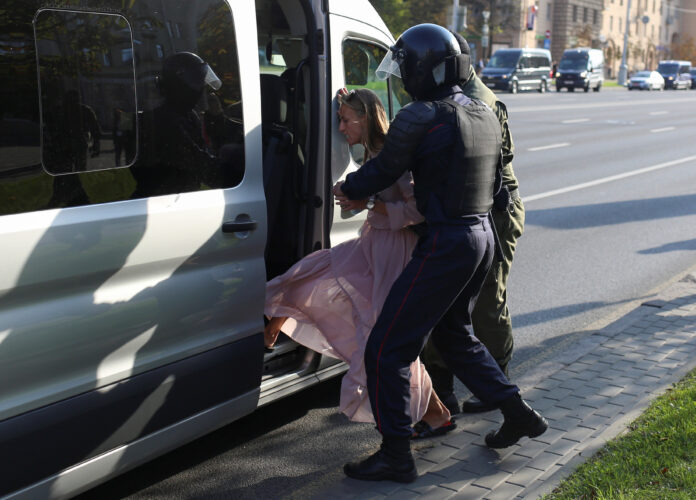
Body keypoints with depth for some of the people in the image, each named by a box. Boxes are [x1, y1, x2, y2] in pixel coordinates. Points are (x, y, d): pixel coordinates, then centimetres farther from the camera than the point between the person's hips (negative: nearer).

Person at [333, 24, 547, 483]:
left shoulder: (421, 118, -16)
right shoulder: (485, 114, 11)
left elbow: (382, 172, -8)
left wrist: (347, 189, 13)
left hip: (446, 244, -9)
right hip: (483, 235, 9)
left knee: (387, 349, 0)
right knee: (454, 333, 28)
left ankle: (396, 456, 5)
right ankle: (519, 414, 31)